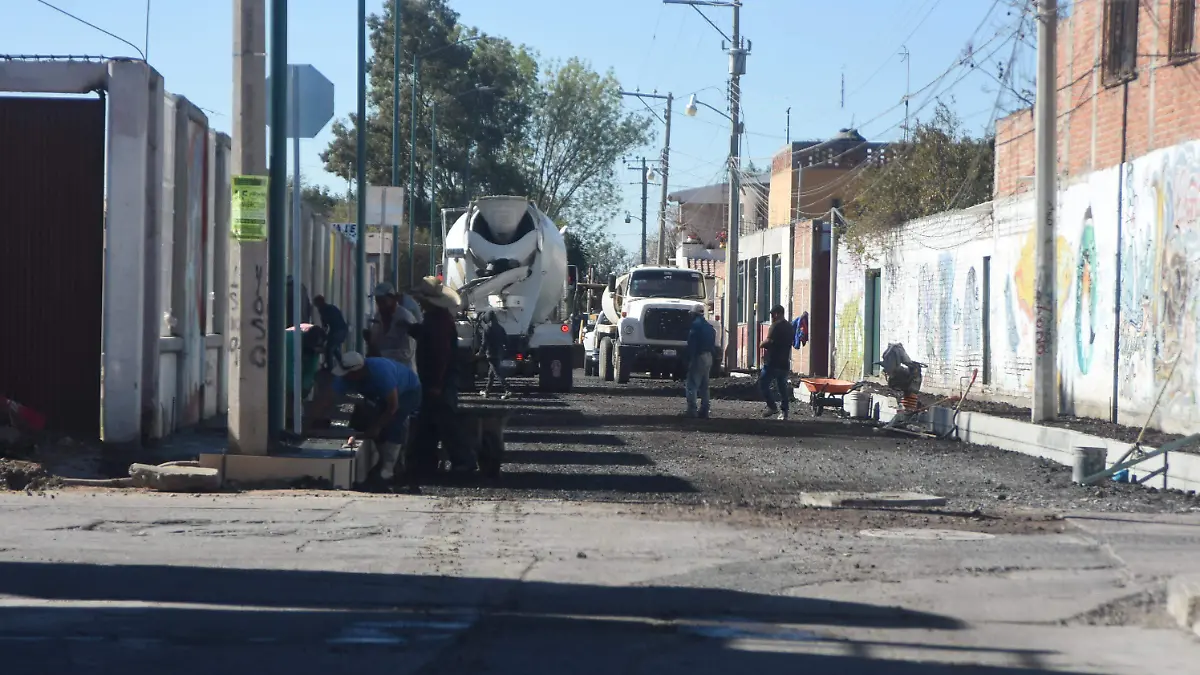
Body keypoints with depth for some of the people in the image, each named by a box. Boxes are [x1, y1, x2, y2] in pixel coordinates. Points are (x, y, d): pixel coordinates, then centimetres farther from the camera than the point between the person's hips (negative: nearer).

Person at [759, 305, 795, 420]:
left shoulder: (776, 325, -12)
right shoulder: (789, 326, 14)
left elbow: (769, 341, -21)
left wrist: (762, 345, 1)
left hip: (773, 362, -8)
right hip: (785, 363, 8)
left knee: (763, 383, 0)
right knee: (782, 386, 11)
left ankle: (772, 407, -7)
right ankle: (784, 412, 8)